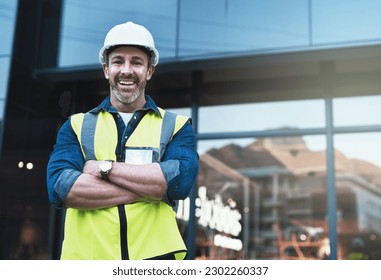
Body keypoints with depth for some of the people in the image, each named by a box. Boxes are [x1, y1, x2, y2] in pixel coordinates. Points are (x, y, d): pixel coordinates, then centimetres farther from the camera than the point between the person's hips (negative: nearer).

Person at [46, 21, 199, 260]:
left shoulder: (176, 126, 7)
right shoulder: (76, 126, 9)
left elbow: (181, 180, -12)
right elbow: (59, 187, -9)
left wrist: (104, 167, -10)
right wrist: (152, 188, -12)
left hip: (154, 256, -1)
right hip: (86, 256, 1)